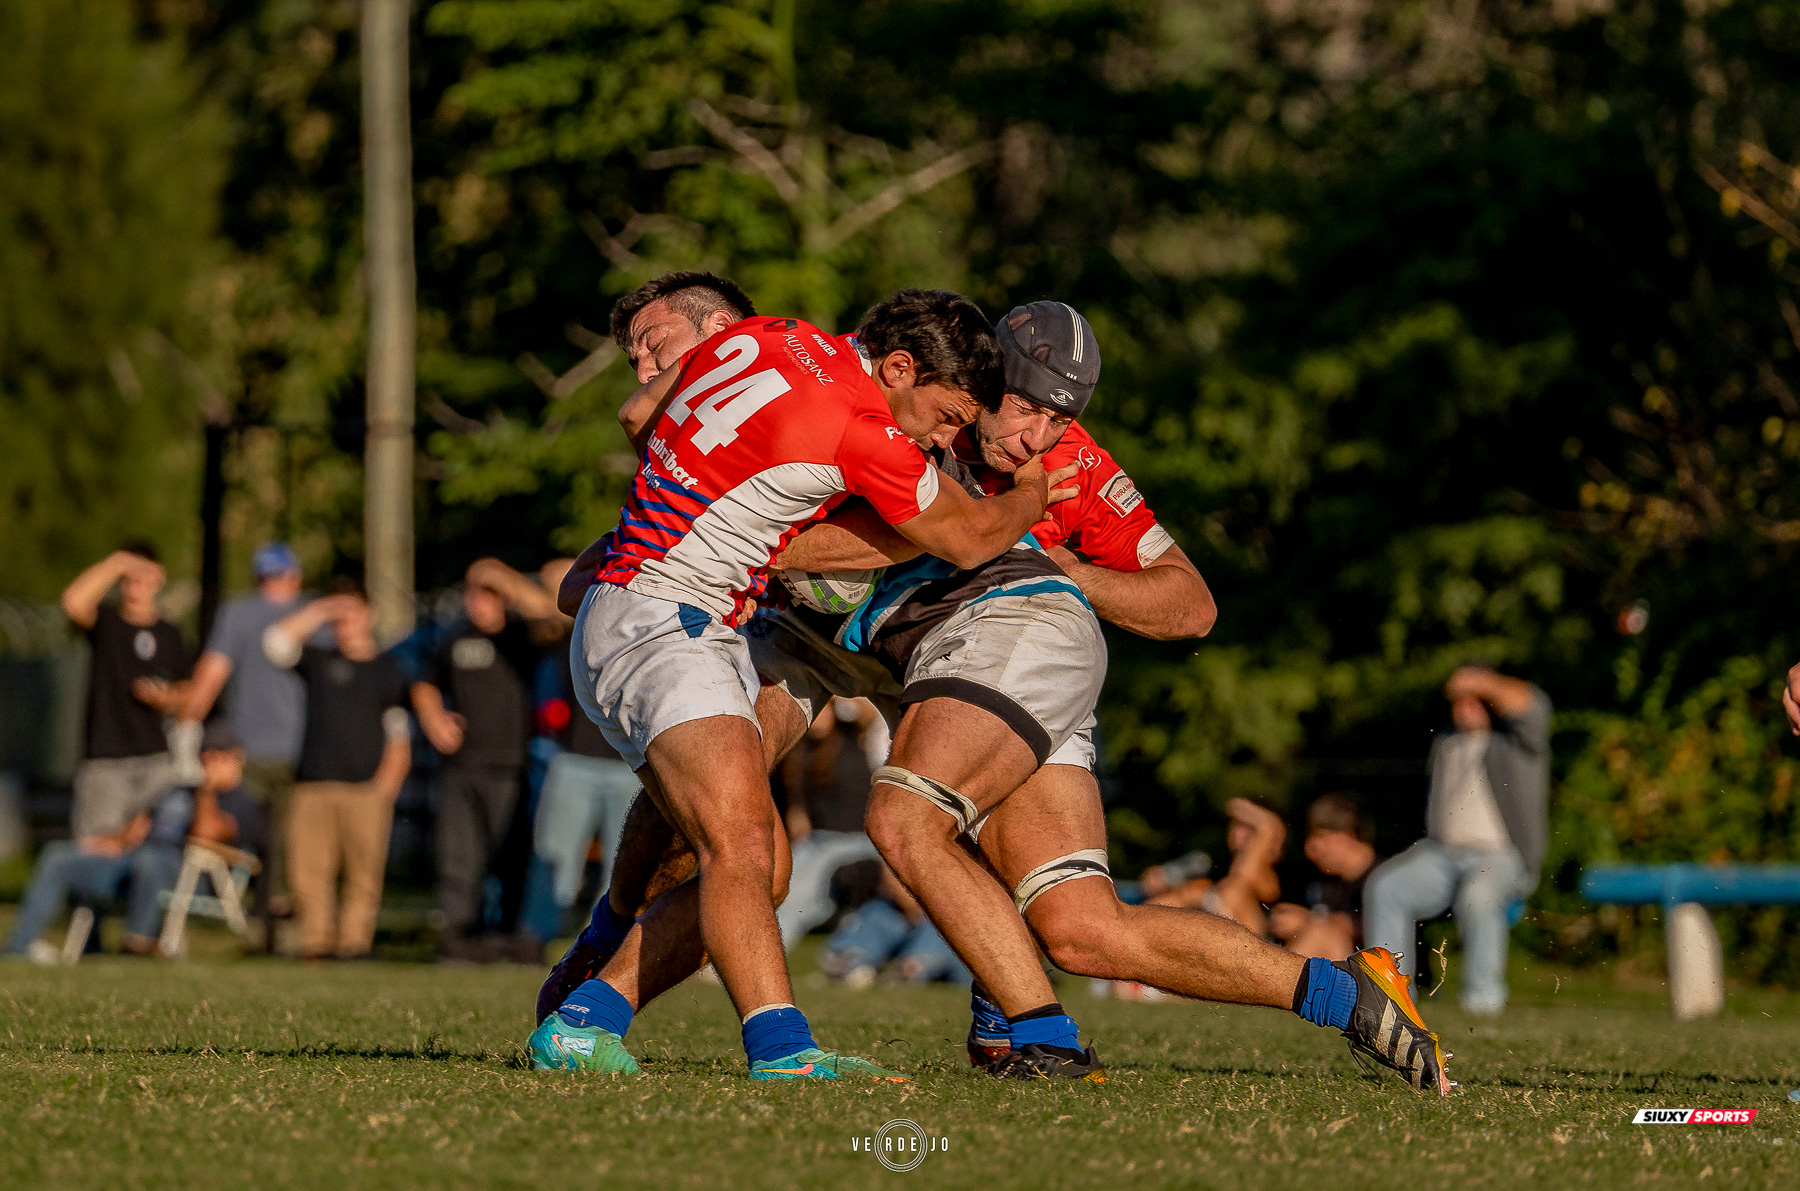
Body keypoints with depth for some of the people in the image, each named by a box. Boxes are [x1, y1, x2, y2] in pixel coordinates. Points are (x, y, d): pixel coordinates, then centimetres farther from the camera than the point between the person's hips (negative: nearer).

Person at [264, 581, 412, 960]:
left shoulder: (388, 671, 9)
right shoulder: (319, 662, 16)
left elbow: (400, 739, 7)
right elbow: (276, 641, 3)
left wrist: (385, 786, -4)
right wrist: (318, 612, 1)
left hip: (367, 788, -2)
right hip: (312, 785, 2)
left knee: (364, 871, -6)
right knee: (307, 872, -4)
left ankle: (354, 940, -3)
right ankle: (317, 941, 2)